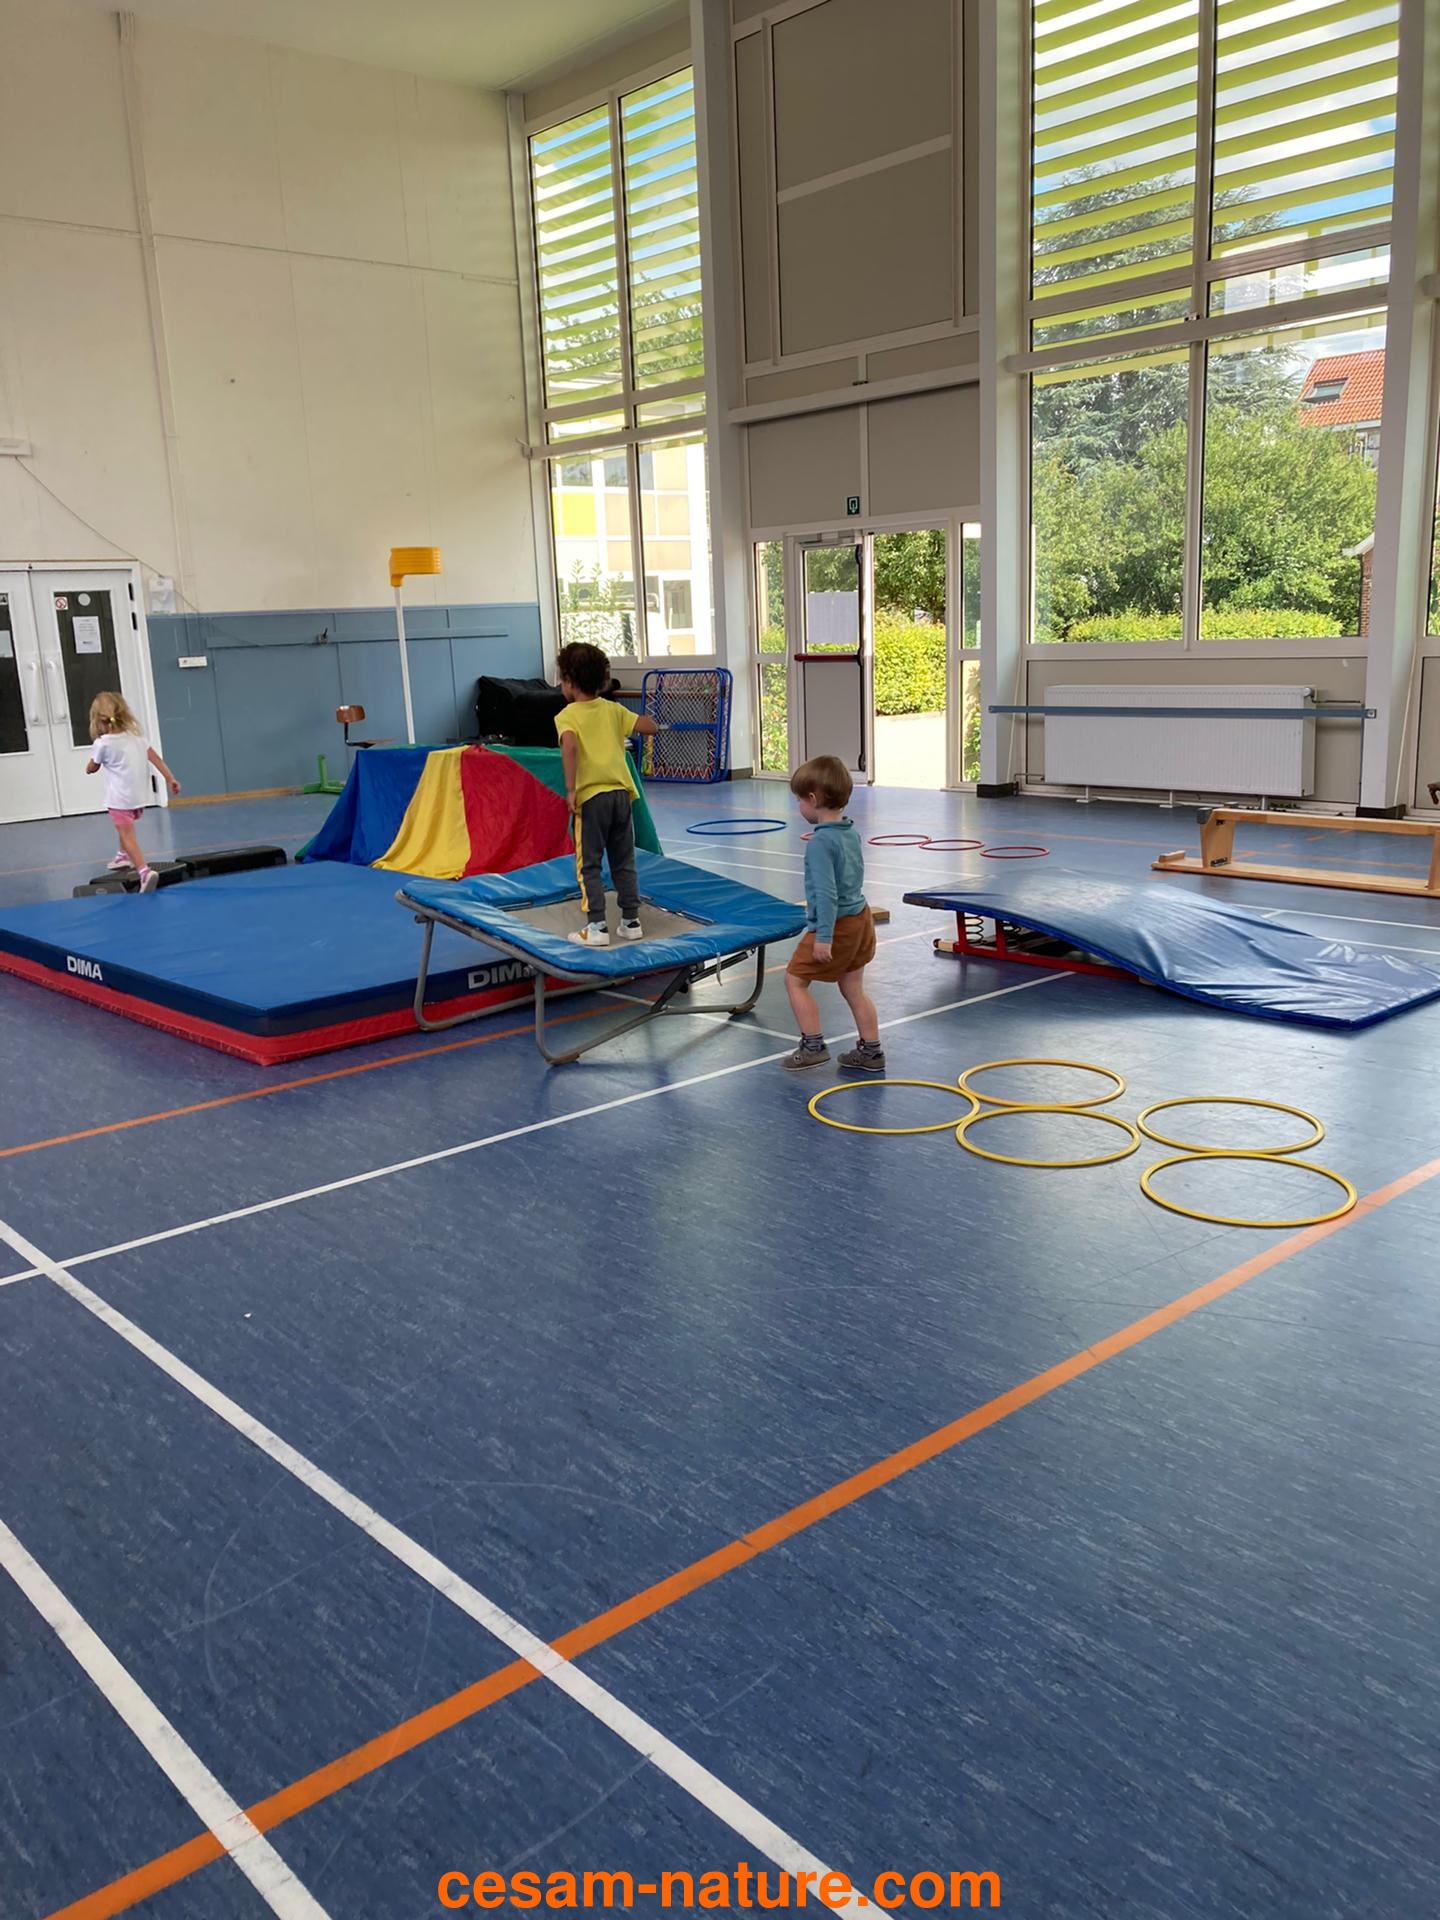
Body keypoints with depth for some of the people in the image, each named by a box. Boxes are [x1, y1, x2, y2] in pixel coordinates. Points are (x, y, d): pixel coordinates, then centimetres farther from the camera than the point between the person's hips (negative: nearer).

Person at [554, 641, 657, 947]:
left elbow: (570, 745, -23)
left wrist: (570, 788, -22)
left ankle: (597, 926, -1)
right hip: (620, 792, 5)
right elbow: (649, 726, 8)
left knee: (589, 864, 3)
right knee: (624, 862, 14)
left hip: (591, 796, -5)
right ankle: (631, 921, 17)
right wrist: (635, 718, 30)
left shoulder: (567, 715, -4)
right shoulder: (613, 709, 10)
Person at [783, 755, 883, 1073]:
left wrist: (824, 937, -25)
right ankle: (871, 1051, 22)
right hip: (860, 918, 9)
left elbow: (826, 892, -25)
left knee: (795, 979, 5)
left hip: (837, 925, -9)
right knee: (853, 987, 17)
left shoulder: (820, 842, -21)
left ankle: (813, 1046, 7)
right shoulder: (850, 832, 5)